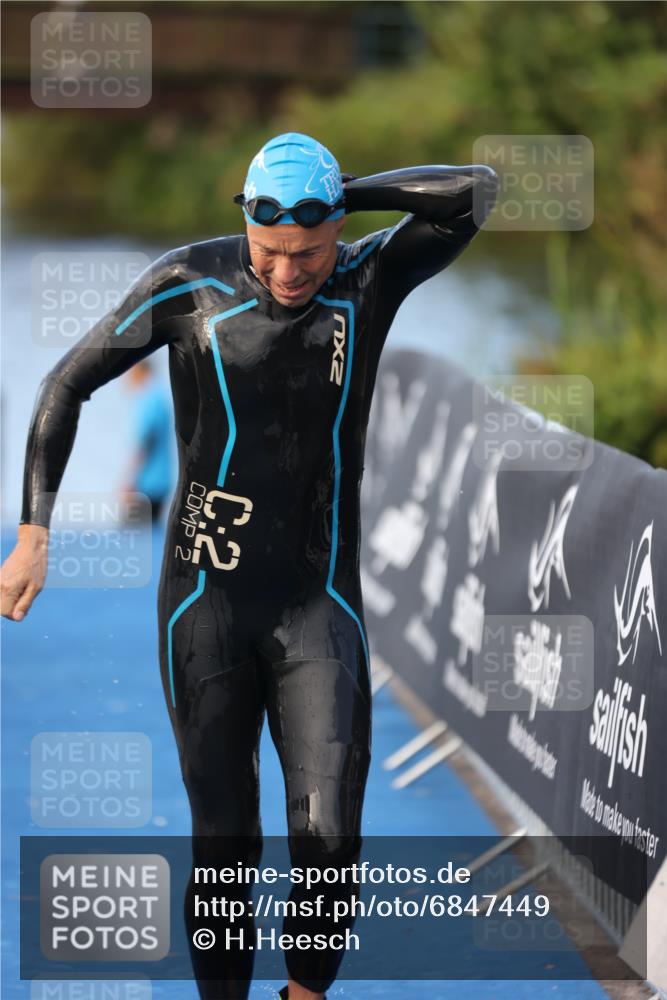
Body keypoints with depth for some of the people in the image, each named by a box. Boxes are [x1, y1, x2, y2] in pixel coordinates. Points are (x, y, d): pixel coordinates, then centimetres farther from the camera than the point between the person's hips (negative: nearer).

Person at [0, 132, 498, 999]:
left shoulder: (370, 280, -5)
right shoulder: (190, 282, -8)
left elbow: (476, 192, -20)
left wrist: (345, 196, -14)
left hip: (320, 609, 1)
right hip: (206, 601, -1)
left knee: (329, 842, -12)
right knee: (224, 846, 2)